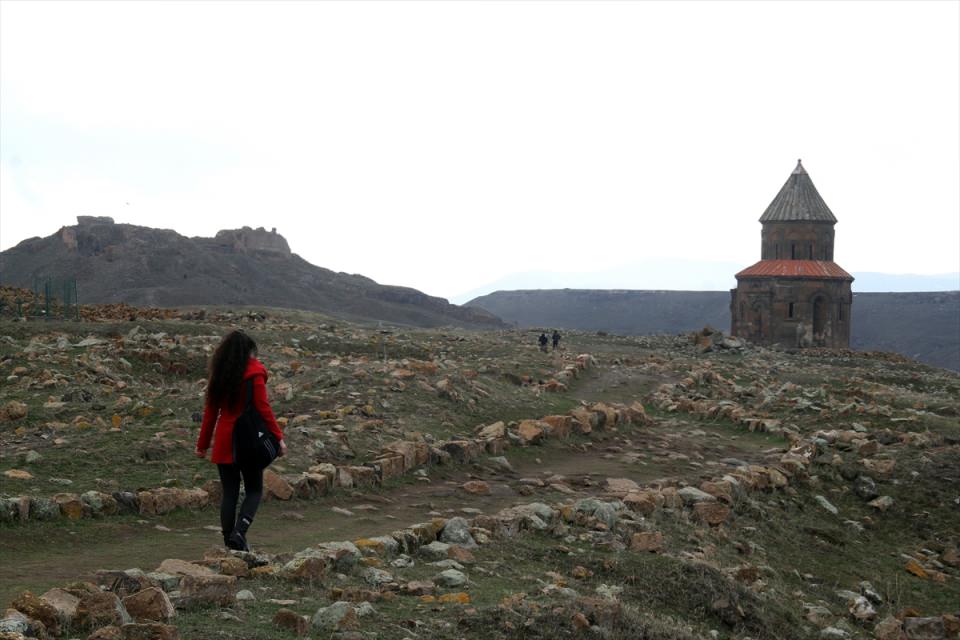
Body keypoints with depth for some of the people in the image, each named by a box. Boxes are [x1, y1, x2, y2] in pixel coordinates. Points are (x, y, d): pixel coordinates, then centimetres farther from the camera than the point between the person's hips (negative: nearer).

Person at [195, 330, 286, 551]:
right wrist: (278, 437, -7)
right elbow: (263, 408, -12)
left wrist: (203, 444, 16)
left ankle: (229, 541, 11)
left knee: (229, 492, 11)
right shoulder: (254, 374, -8)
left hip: (223, 442, 4)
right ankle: (239, 532, -12)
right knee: (254, 490, 8)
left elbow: (210, 411, 10)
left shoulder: (218, 375, 6)